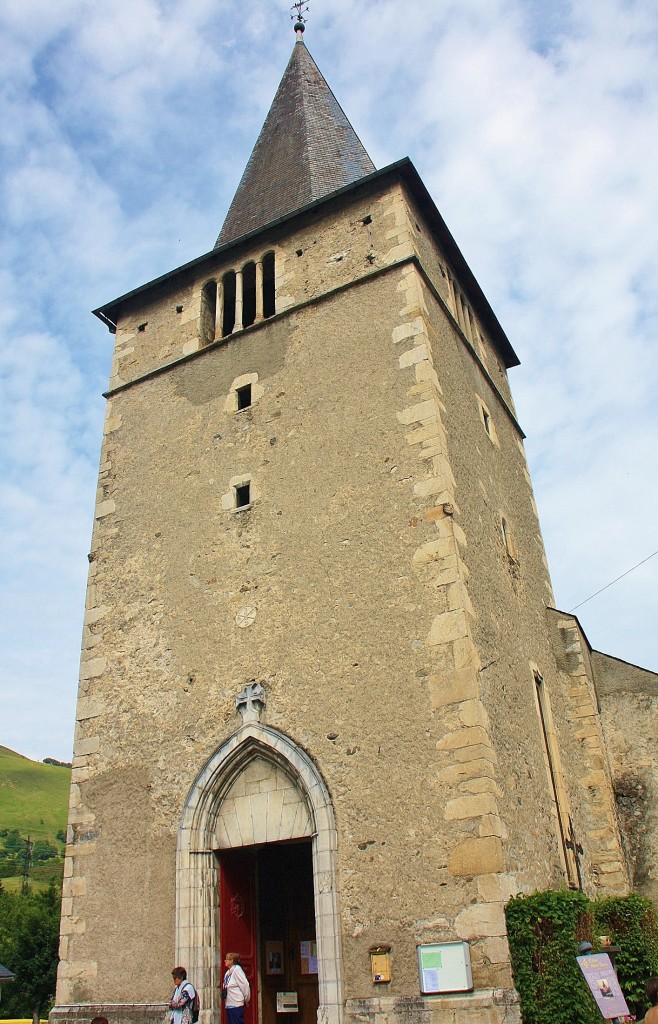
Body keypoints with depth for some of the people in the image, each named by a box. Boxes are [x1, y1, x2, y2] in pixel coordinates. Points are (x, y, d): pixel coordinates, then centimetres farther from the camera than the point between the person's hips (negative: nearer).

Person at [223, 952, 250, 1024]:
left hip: (236, 1005, -8)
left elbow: (245, 985, -15)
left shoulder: (237, 970, -13)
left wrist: (246, 999, -6)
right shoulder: (228, 972, 12)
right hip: (229, 1005, 8)